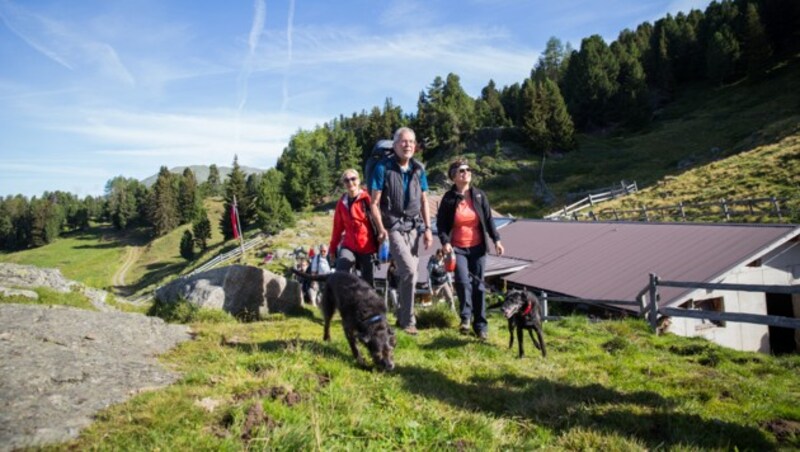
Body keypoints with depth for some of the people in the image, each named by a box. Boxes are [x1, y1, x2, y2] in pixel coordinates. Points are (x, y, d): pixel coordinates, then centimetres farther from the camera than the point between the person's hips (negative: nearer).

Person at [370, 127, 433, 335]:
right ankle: (408, 319, -3)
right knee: (410, 271, -17)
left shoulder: (418, 169, 8)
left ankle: (402, 315, 24)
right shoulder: (383, 168, -8)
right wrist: (381, 229, -16)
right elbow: (374, 203, -7)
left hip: (413, 227, 5)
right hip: (393, 226, -5)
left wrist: (427, 228, 7)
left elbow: (424, 201, 13)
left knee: (406, 273, 8)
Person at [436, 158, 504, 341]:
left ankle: (481, 325, 14)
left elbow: (488, 219, 6)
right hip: (457, 248, -2)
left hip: (477, 247, 2)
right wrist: (445, 242, -14)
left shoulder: (479, 195, 1)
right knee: (463, 281, -19)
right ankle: (465, 317, 3)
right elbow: (441, 223, -1)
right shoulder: (449, 198, -5)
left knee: (478, 284, 4)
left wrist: (496, 239, 0)